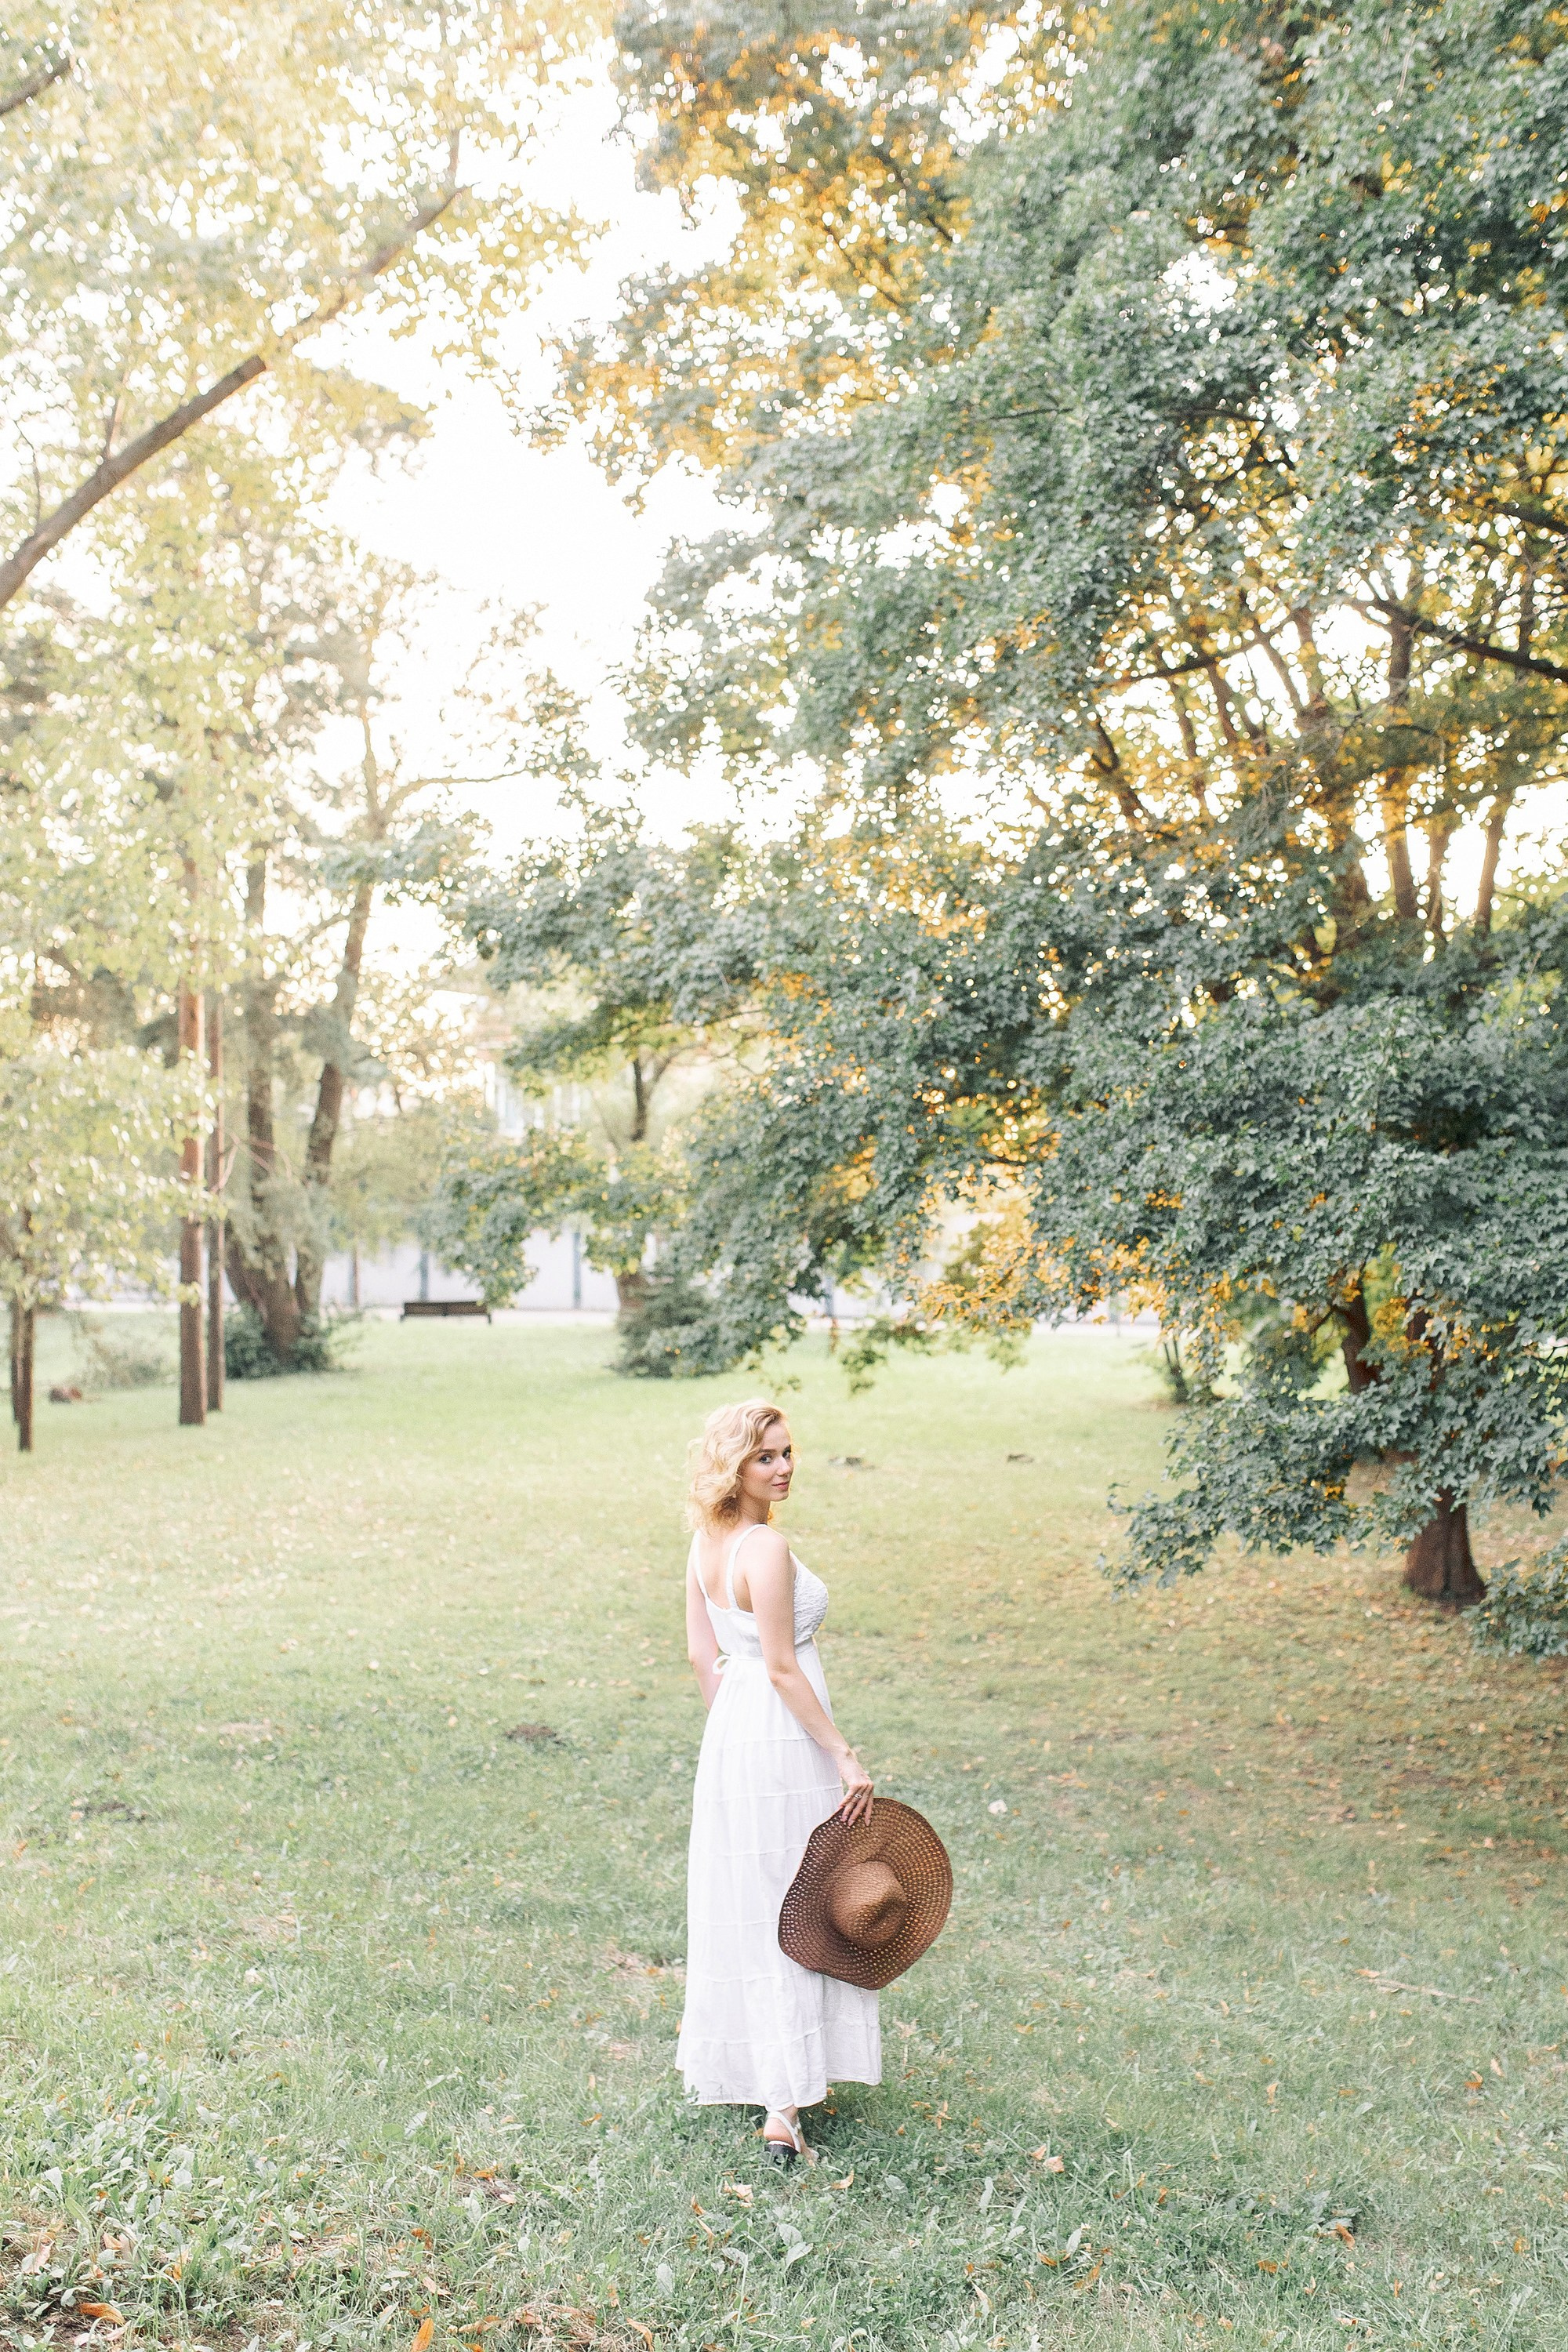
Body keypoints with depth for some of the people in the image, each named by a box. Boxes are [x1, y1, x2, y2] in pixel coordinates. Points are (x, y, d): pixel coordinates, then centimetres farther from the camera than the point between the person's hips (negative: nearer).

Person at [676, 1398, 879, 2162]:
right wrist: (845, 1756, -17)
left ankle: (736, 2069, 35)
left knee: (743, 1906, 20)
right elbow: (782, 1668, -21)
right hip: (782, 1738, -8)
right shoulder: (766, 1547, -21)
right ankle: (784, 2106, 4)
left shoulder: (707, 1541, 5)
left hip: (730, 1735, 8)